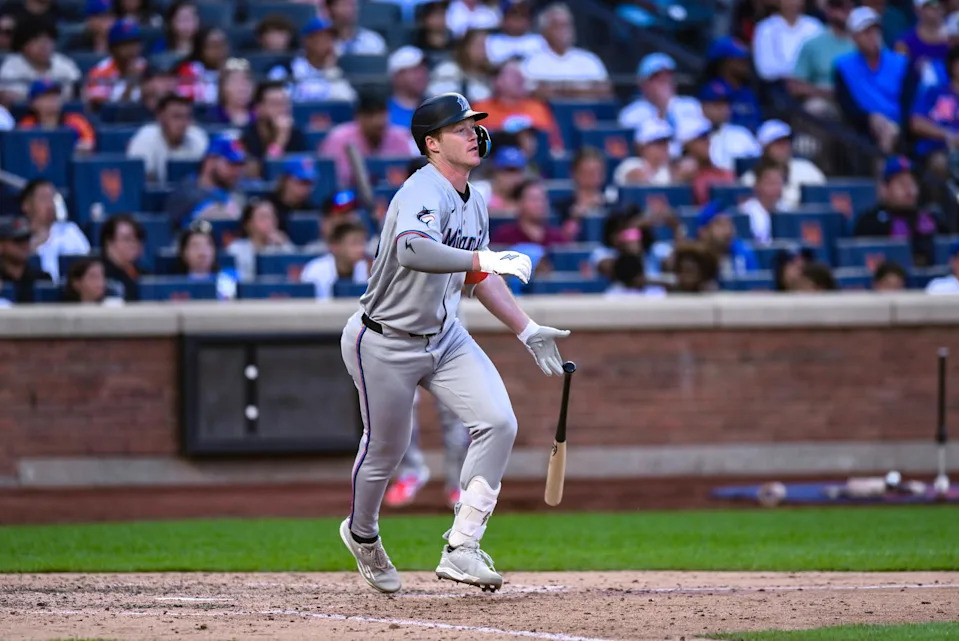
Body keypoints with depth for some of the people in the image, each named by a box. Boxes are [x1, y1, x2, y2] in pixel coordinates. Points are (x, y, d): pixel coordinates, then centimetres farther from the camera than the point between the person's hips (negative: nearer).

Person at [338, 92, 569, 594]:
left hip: (443, 336, 7)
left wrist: (527, 331, 13)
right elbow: (410, 250, -47)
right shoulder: (423, 192, -25)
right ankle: (361, 535, 40)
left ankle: (461, 548, -7)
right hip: (384, 343, -7)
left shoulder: (474, 204, 3)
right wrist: (485, 259, -53)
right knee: (385, 448, 8)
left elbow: (478, 277, 17)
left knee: (498, 422, -11)